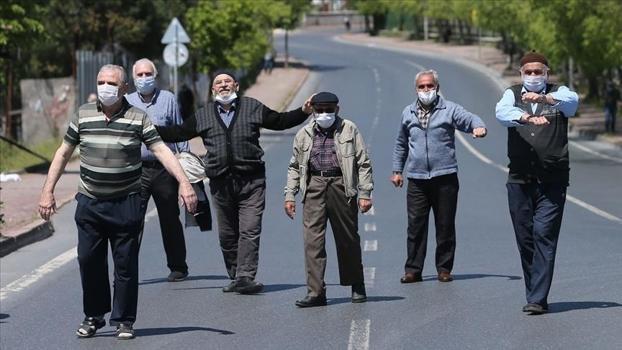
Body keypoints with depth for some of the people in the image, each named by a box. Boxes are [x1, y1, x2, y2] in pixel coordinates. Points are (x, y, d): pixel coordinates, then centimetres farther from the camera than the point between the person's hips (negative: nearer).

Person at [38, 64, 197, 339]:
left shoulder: (138, 118, -3)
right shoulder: (83, 115, 4)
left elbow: (162, 151, -8)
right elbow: (64, 153, 10)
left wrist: (184, 183, -19)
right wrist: (47, 191, 7)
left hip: (126, 204, -2)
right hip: (89, 203, 2)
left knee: (126, 265, 1)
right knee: (89, 262, 4)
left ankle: (124, 321, 12)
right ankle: (93, 317, 19)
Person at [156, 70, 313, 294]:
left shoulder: (253, 108, 10)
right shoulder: (203, 116, 13)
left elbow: (280, 121, 16)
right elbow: (179, 133, 16)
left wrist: (303, 112, 4)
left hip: (251, 181, -2)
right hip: (220, 183, 2)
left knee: (250, 231, -12)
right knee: (227, 234, 6)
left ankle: (245, 277, -16)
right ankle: (235, 277, 15)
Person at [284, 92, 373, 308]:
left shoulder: (349, 130, 5)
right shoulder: (304, 134, 13)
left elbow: (363, 163, 4)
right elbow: (295, 166, 17)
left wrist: (365, 193, -4)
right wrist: (289, 195, 9)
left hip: (341, 185, -2)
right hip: (314, 186, 2)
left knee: (348, 239, 7)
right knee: (312, 240, -7)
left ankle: (357, 287, 23)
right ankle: (315, 292, -6)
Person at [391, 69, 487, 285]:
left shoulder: (450, 109, 3)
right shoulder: (408, 113, 14)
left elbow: (470, 119, -12)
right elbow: (401, 144, 24)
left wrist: (479, 127, -35)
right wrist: (397, 170, 20)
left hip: (445, 177, -2)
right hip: (416, 178, 2)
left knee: (445, 225, 2)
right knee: (415, 225, -1)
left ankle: (444, 269, 10)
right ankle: (413, 269, 4)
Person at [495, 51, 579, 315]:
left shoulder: (558, 93, 7)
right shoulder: (513, 94, 11)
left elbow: (571, 101, -18)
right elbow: (502, 112, -12)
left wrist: (544, 98, -37)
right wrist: (527, 117, -32)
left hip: (552, 180, -2)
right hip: (519, 179, 2)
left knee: (545, 235, -10)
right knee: (524, 238, 4)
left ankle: (538, 299, -12)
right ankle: (534, 295, 15)